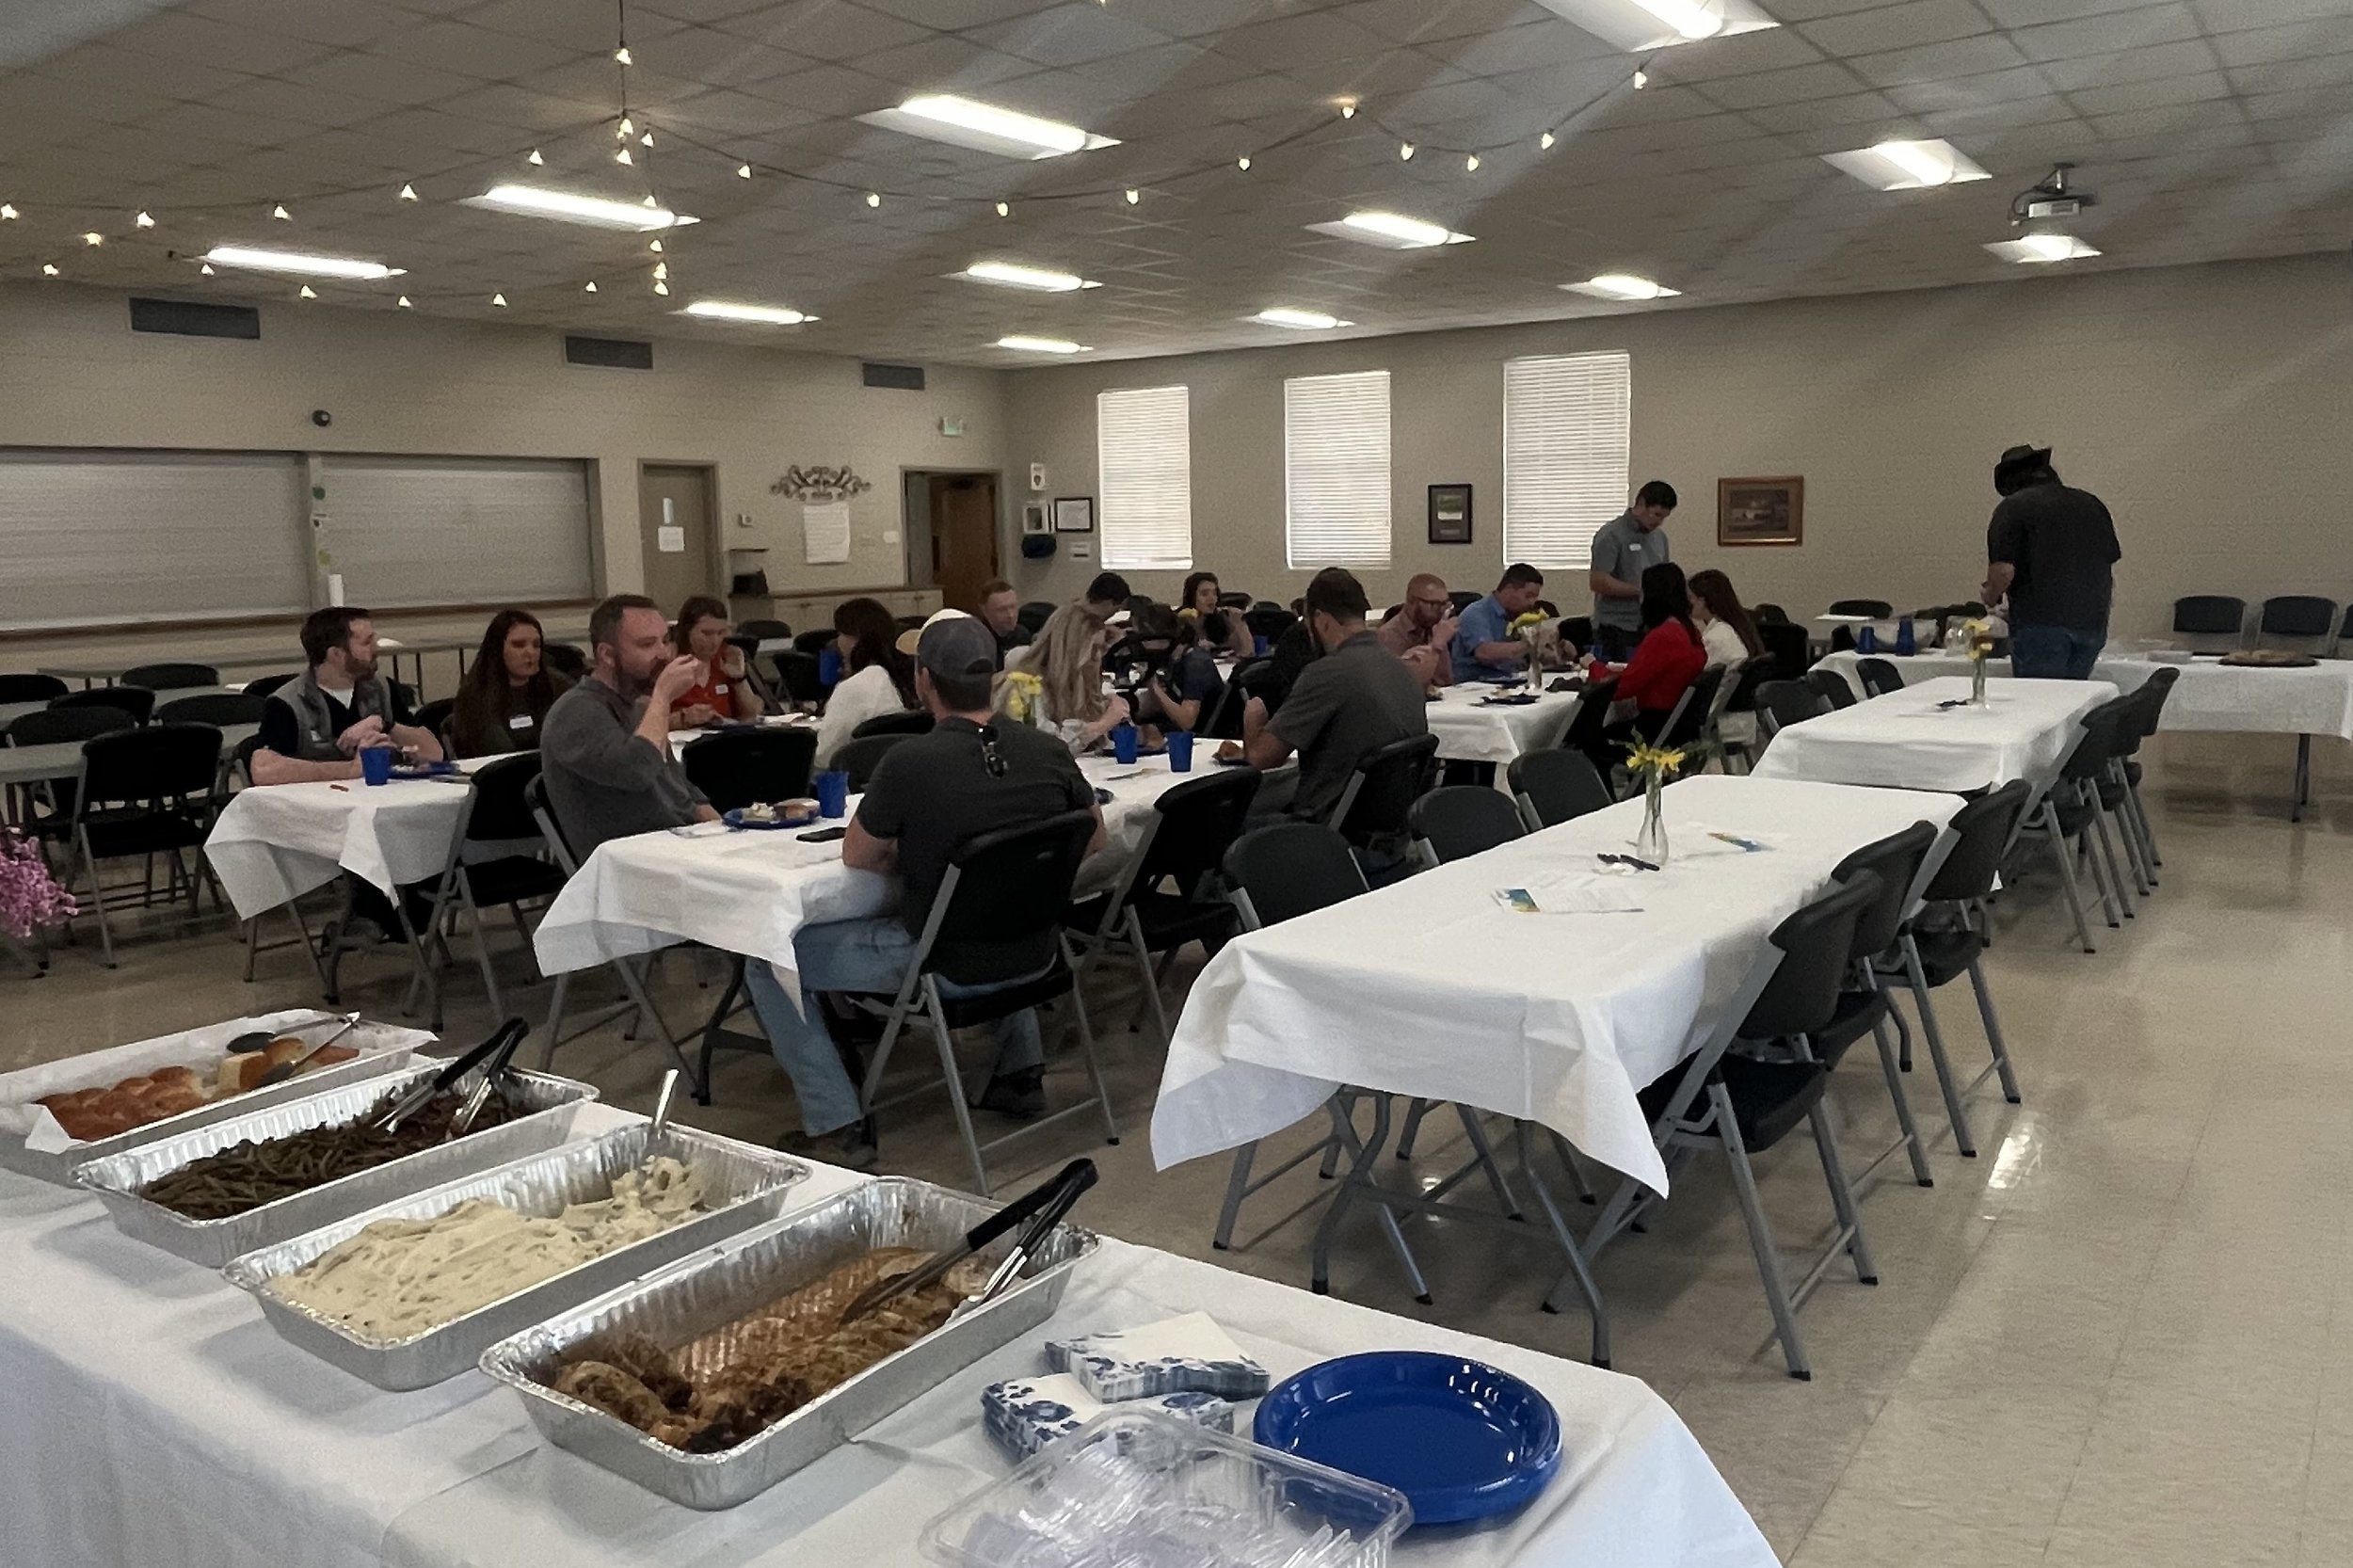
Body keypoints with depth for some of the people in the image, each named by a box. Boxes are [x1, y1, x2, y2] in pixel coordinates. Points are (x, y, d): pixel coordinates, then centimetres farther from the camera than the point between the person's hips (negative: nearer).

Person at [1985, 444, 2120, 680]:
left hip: (2041, 623, -6)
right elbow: (2110, 570, 19)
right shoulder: (2091, 504, 18)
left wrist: (1991, 597, 6)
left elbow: (2003, 571, -13)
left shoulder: (2012, 507, -2)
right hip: (2093, 622, 6)